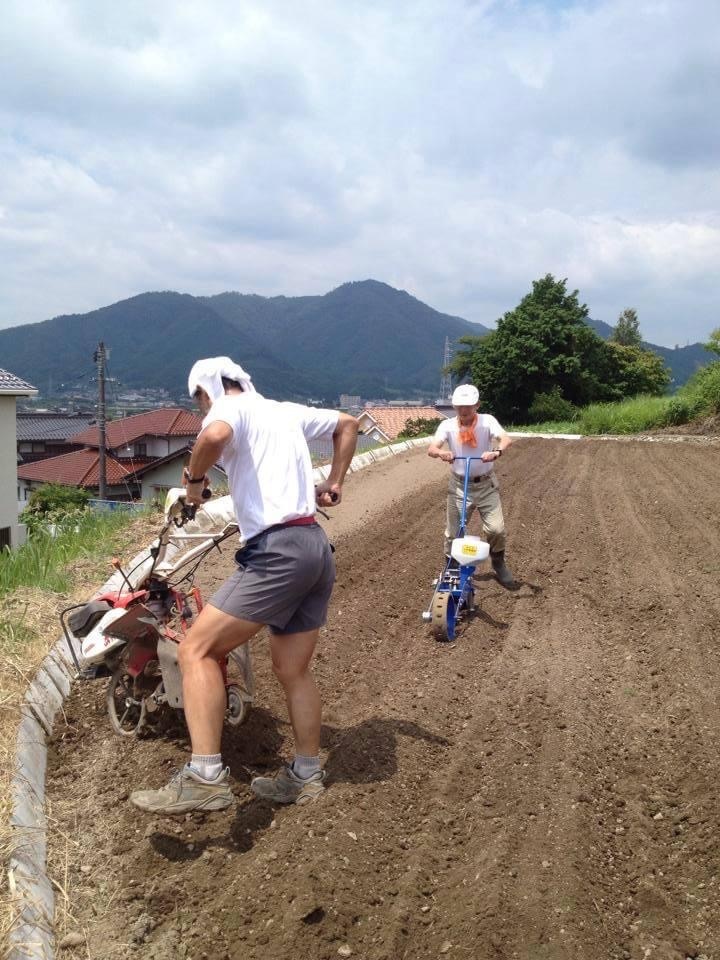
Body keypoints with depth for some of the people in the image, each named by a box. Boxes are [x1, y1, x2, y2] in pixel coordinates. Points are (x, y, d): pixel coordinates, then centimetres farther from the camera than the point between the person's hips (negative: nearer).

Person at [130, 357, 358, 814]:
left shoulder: (229, 407, 0)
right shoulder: (288, 411, 23)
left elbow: (215, 435, -25)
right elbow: (348, 423, 36)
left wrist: (194, 478, -6)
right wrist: (335, 485, 33)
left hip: (277, 550, -9)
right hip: (317, 548, 9)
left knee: (197, 650, -8)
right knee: (294, 672, 18)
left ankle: (206, 777, -15)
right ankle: (306, 775, 27)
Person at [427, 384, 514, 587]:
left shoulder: (487, 421, -10)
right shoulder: (447, 425, -7)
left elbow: (506, 439, -27)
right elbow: (431, 448, -21)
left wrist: (497, 452, -49)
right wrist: (440, 452, -45)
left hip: (486, 484, -1)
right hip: (459, 485, 1)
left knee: (496, 528, -9)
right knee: (453, 531, 6)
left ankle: (498, 563, 20)